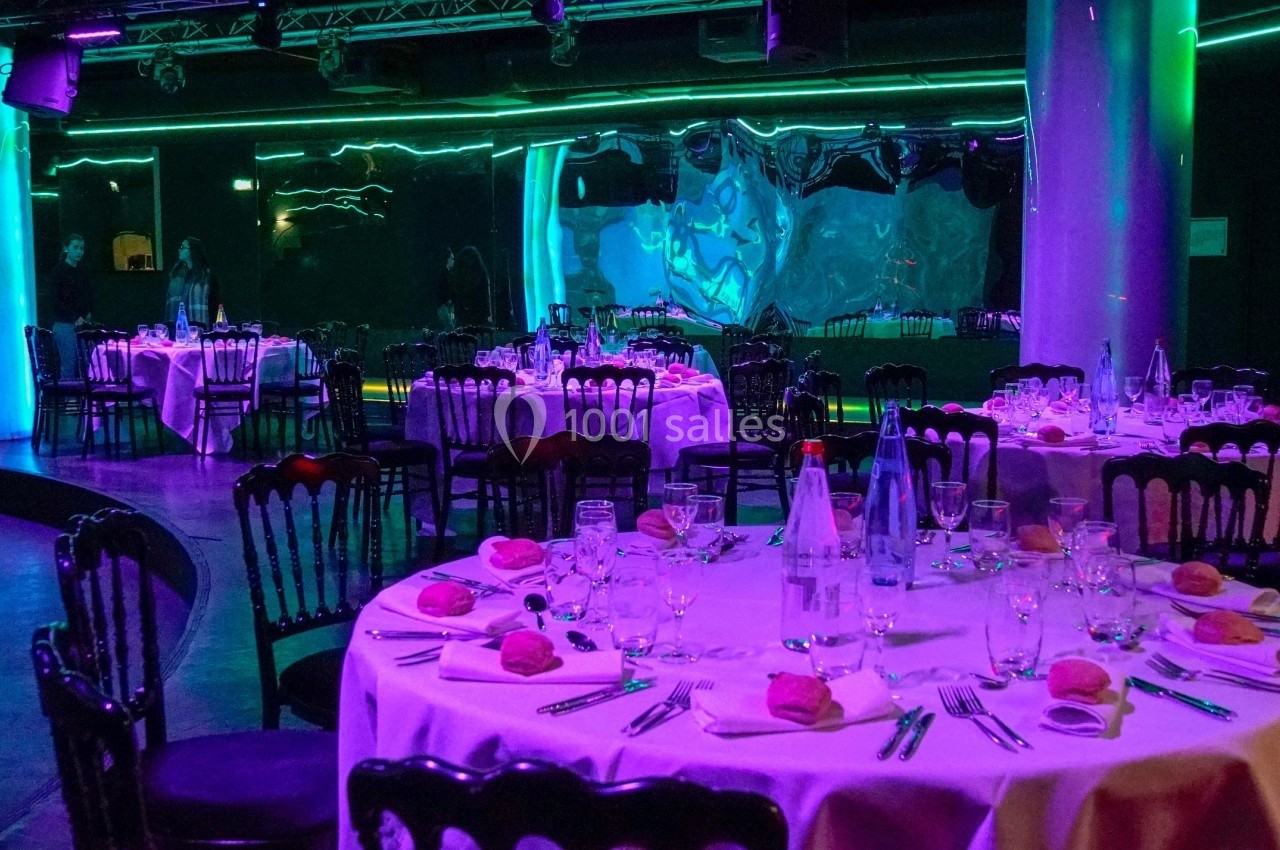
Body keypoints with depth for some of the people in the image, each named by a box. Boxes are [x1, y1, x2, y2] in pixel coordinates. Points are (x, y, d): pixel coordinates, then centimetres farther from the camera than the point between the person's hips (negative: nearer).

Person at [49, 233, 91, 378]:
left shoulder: (82, 272, 15)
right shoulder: (58, 271, -3)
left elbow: (88, 294, 24)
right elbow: (56, 300, -9)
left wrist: (89, 313, 6)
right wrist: (75, 318, -16)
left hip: (82, 324, 6)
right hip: (65, 325, -6)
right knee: (69, 364, -9)